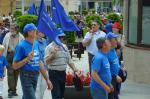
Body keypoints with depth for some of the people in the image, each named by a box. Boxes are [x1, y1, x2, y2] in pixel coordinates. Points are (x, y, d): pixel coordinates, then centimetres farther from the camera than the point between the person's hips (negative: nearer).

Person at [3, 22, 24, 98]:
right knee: (10, 73, -9)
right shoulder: (7, 36, 2)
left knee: (16, 74, 8)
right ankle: (11, 90, -7)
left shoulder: (21, 37, -3)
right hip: (9, 57, 0)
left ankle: (14, 90, 19)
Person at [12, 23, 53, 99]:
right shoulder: (21, 46, -12)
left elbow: (40, 62, 14)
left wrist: (47, 79, 14)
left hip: (36, 76, 7)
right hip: (26, 76, -6)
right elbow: (15, 65, -11)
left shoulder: (36, 44, 8)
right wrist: (27, 59, -23)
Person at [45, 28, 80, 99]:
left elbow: (69, 60, 14)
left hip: (63, 73, 7)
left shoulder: (64, 46, 11)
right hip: (54, 73, -7)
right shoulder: (50, 47, -9)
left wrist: (75, 70, 4)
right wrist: (53, 53, -26)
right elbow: (46, 61, -16)